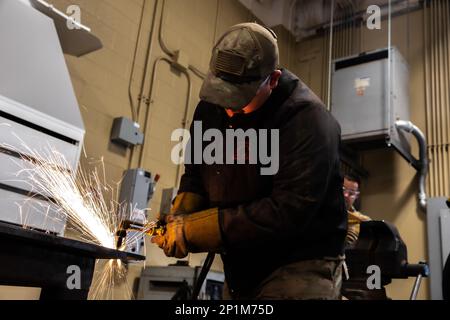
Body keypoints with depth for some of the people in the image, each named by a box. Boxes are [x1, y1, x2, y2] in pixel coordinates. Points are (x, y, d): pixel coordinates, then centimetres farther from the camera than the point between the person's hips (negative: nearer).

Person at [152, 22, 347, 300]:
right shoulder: (212, 106, -2)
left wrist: (193, 231, -27)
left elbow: (289, 211, -28)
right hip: (242, 268, 6)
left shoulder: (309, 122, -23)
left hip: (301, 266, -6)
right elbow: (196, 173, 10)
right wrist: (180, 215, -11)